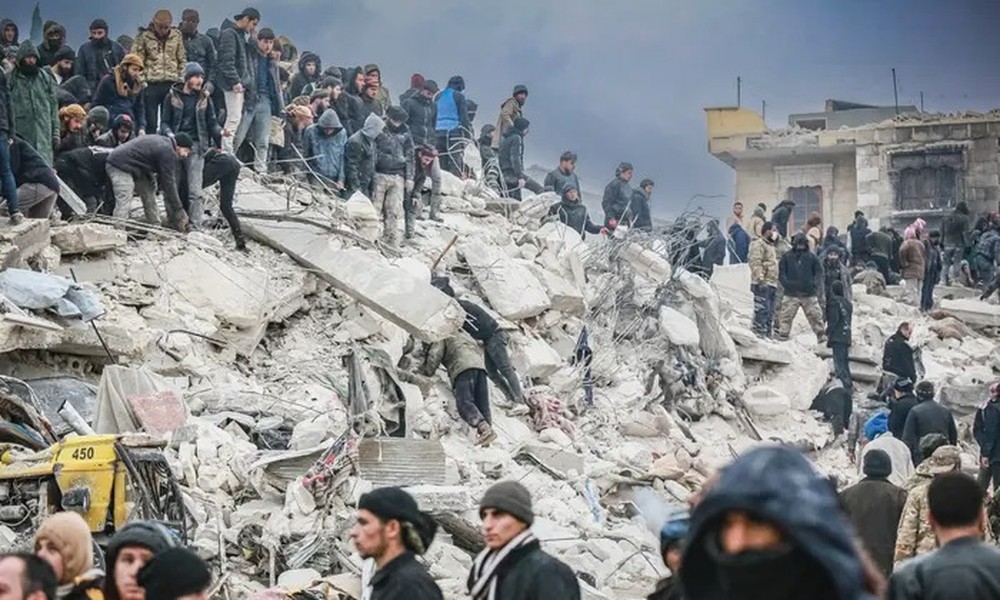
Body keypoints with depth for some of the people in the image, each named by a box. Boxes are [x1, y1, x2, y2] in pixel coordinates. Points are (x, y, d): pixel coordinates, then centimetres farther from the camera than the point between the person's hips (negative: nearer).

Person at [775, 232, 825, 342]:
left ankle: (821, 335, 10)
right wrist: (786, 283, -12)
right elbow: (781, 272, 4)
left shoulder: (811, 257, 6)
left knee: (816, 315, 2)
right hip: (791, 293, -1)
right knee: (786, 315, -3)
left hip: (809, 293, 1)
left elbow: (819, 272, 9)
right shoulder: (787, 257, 4)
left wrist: (815, 283, -8)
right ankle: (782, 334, 4)